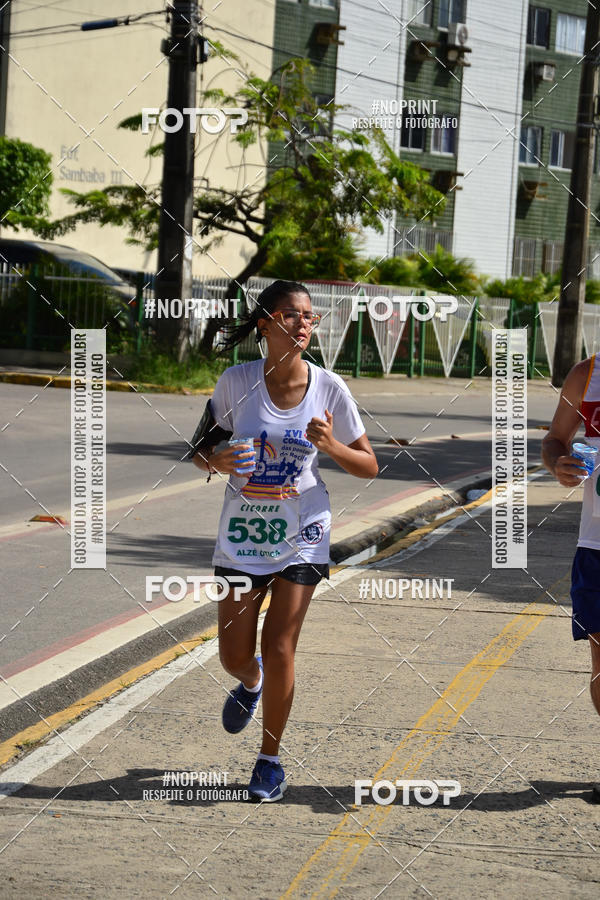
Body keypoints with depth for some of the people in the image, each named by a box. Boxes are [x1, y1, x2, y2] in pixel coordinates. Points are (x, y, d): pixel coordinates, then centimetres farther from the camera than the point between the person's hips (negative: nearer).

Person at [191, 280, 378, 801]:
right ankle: (251, 683, 44)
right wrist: (219, 460, -22)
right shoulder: (236, 382, -8)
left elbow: (369, 467, 0)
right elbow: (203, 450, 1)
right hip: (242, 533, 1)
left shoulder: (329, 387, -7)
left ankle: (271, 761, 13)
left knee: (280, 650, -6)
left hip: (301, 535, -1)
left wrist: (331, 446, -20)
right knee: (234, 656, 5)